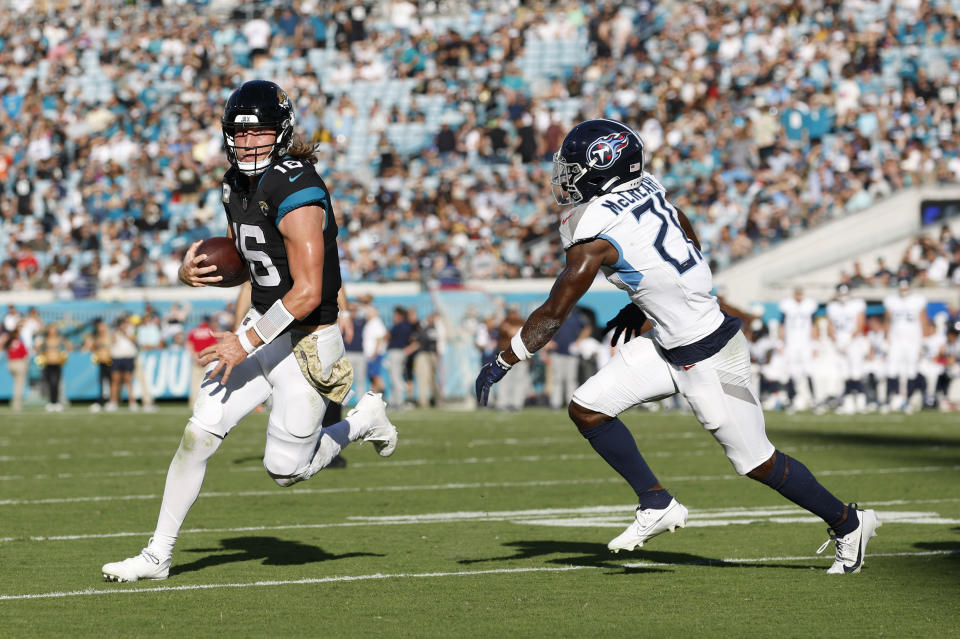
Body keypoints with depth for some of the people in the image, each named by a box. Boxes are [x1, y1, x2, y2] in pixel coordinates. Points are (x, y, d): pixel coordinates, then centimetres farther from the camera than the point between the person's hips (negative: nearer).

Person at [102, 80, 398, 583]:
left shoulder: (297, 193, -23)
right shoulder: (238, 186, 5)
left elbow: (308, 293, -24)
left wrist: (247, 343, -20)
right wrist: (193, 272, -1)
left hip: (306, 342, -7)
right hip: (262, 328, 7)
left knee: (285, 470, 1)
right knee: (198, 434, -2)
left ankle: (363, 421, 27)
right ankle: (157, 555, 6)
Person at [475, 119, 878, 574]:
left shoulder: (595, 237, -22)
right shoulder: (646, 191, 1)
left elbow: (553, 314, -16)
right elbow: (690, 242, 15)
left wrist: (501, 364, -5)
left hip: (708, 359, -9)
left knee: (757, 462, 4)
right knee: (587, 409, 2)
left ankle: (849, 524, 22)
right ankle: (657, 505, 12)